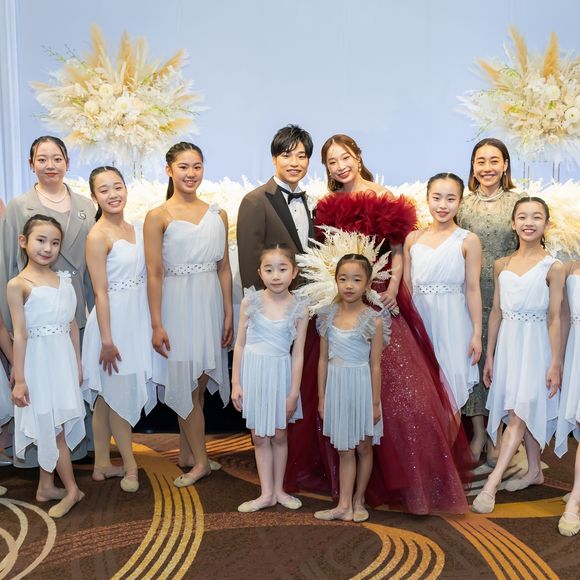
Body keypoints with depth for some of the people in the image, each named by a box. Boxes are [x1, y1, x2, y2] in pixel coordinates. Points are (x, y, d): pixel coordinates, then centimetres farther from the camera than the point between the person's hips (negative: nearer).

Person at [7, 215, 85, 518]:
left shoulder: (64, 280, 7)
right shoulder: (19, 285, -9)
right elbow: (20, 334, -11)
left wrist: (78, 363, 13)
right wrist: (19, 379, -11)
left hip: (64, 358, 6)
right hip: (39, 360, -5)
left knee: (52, 427, 13)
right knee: (50, 426, 2)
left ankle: (45, 486, 25)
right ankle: (71, 489, 12)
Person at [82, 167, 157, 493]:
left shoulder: (136, 229, 7)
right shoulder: (98, 237, -15)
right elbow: (101, 292, -16)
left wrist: (155, 322, 12)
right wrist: (107, 340, -16)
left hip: (137, 319, 7)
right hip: (113, 321, -7)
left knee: (107, 396, 15)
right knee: (118, 394, 4)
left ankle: (103, 464, 26)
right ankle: (130, 466, 17)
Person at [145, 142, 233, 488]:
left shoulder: (217, 215, 7)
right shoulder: (158, 217, -5)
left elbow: (224, 268, 8)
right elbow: (155, 273, -7)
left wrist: (228, 315, 5)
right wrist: (157, 325, -10)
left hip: (210, 303, 3)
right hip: (177, 305, -3)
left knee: (200, 383, 10)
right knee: (185, 384, 1)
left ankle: (190, 452, 25)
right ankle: (200, 461, 11)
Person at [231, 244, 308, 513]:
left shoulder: (299, 309, -7)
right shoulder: (251, 302, -5)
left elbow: (298, 354, -5)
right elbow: (240, 344, 0)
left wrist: (293, 393, -5)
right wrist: (235, 383, -2)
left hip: (280, 373, -1)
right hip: (254, 371, 1)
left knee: (279, 435, 13)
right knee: (260, 437, 10)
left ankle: (278, 489, 30)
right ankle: (267, 493, 22)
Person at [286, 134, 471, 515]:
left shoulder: (383, 199, 1)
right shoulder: (329, 206, 11)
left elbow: (397, 252, -2)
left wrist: (392, 290, -15)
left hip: (378, 300, -3)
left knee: (393, 383, -7)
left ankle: (407, 475, 5)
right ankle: (340, 472, 18)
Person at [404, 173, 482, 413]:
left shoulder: (468, 240, -4)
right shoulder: (413, 238, 6)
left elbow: (473, 289, -4)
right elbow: (406, 285, 10)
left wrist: (477, 333, -6)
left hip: (452, 323, -3)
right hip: (419, 319, 3)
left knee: (450, 392, 4)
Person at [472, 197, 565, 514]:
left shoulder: (553, 268, -7)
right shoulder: (502, 265, 5)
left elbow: (554, 319, -7)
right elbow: (496, 312, 8)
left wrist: (556, 364, -9)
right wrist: (489, 356, 9)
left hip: (535, 345, -4)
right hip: (507, 342, 5)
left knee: (520, 413, -7)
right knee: (524, 413, 13)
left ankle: (492, 483, -9)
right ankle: (534, 470, 27)